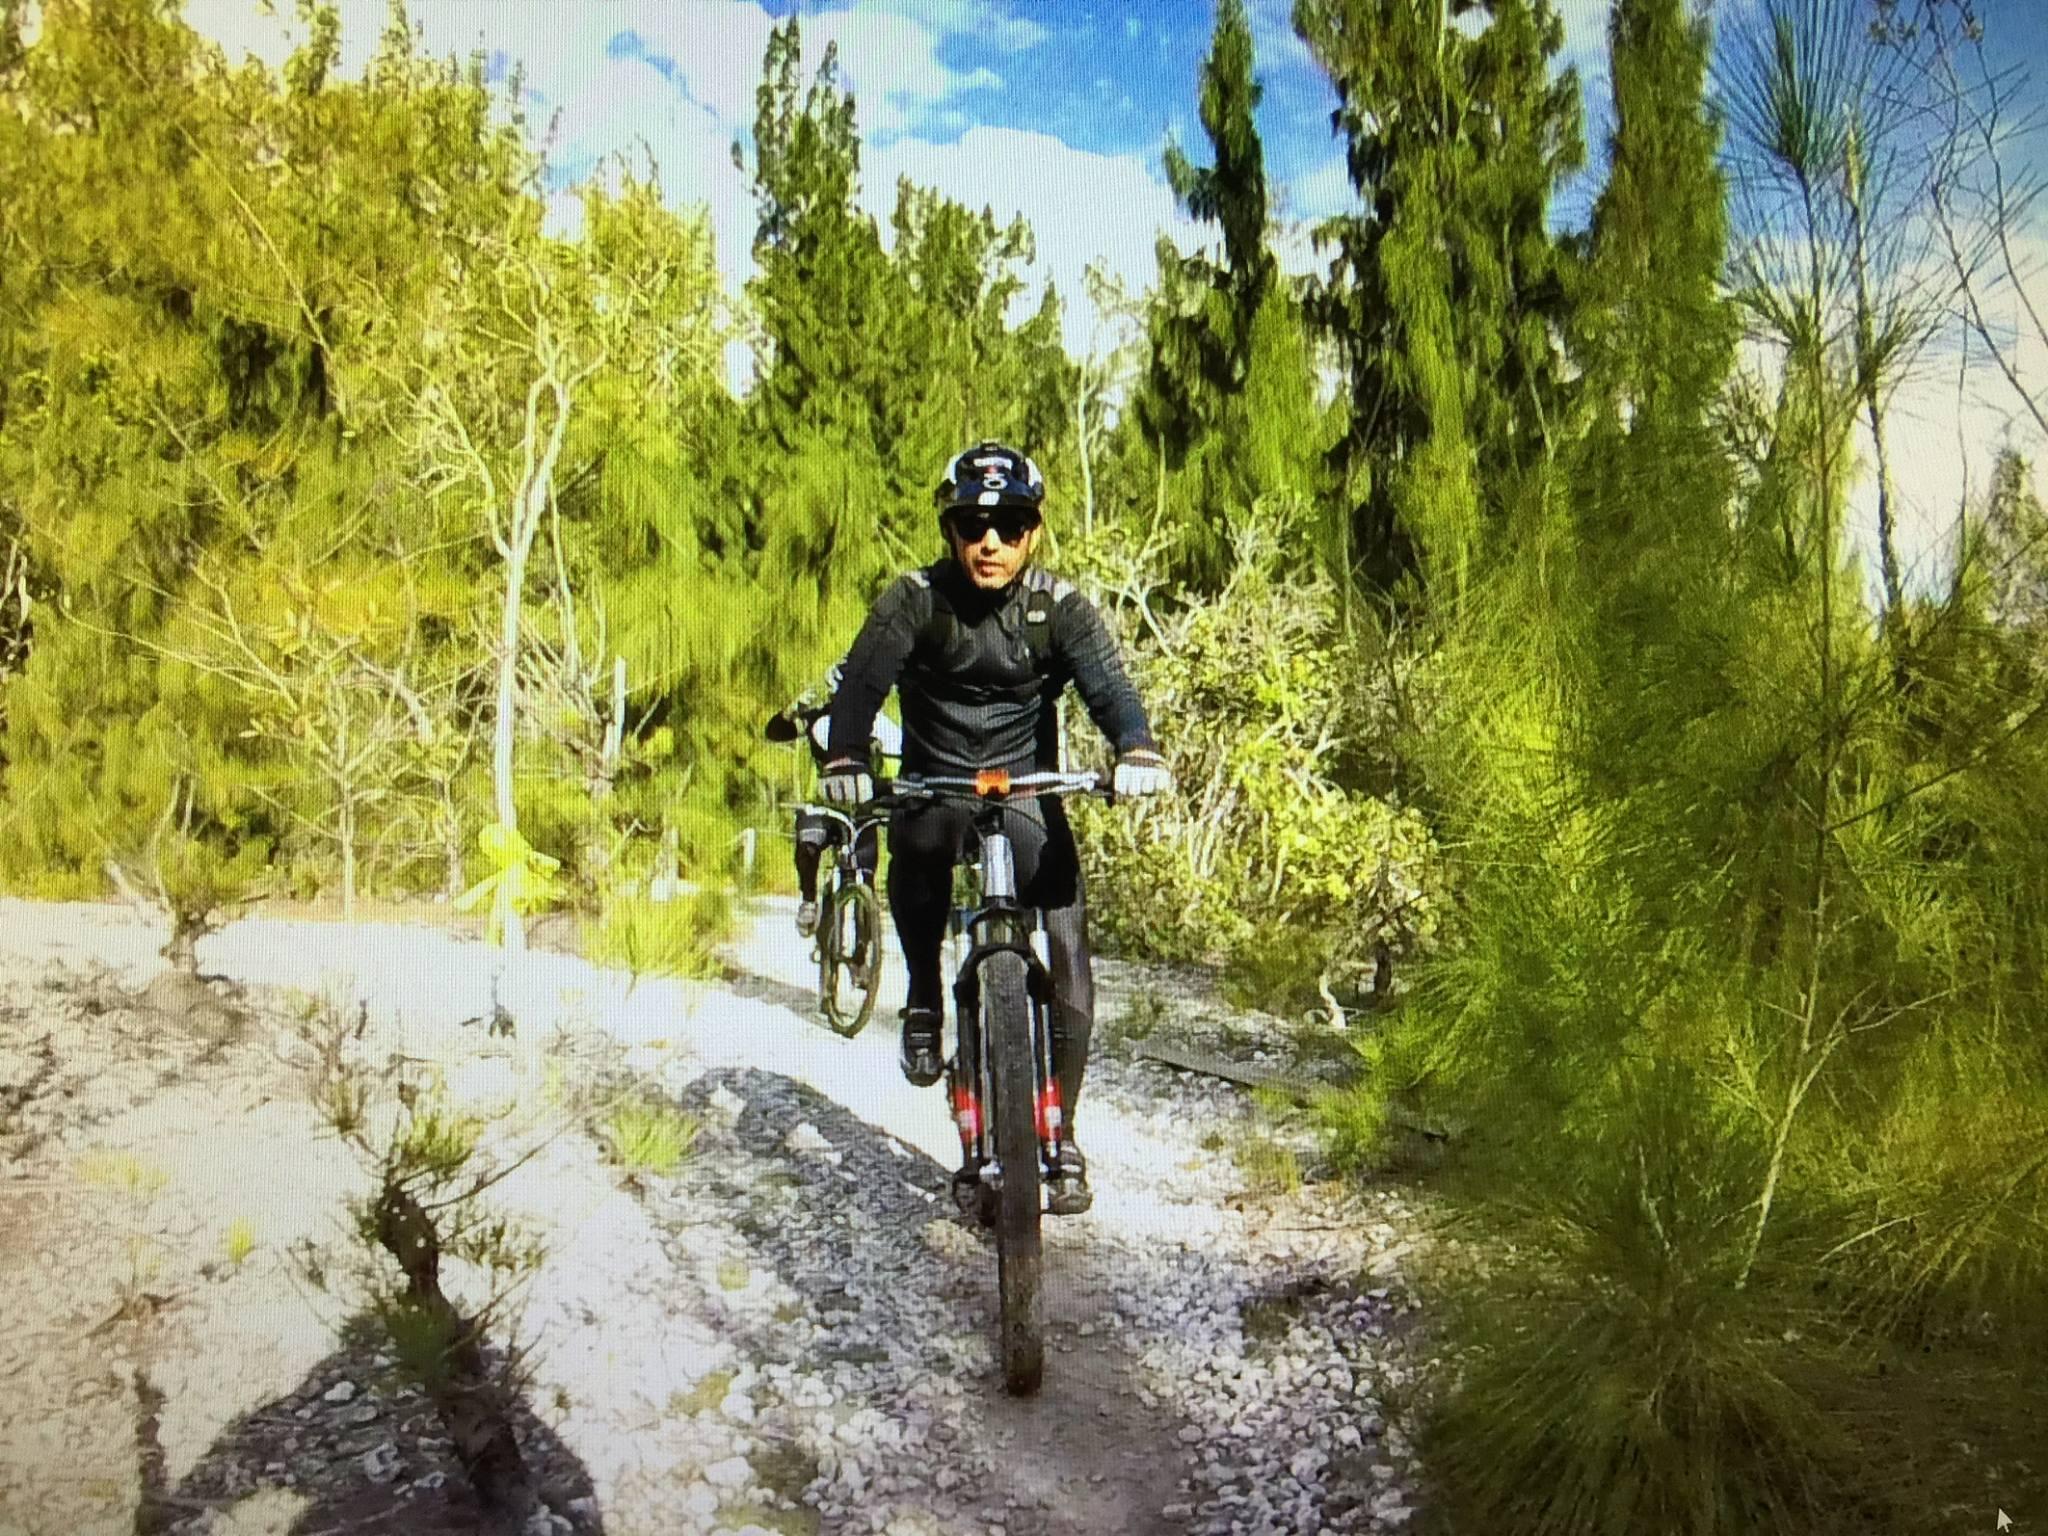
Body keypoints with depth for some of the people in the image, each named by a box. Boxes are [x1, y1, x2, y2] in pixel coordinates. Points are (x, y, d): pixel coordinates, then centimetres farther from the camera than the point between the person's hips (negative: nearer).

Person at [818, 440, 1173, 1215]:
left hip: (1028, 791, 0)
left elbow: (1106, 682, -23)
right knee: (917, 845, -34)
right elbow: (862, 679, -24)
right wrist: (845, 757, -45)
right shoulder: (916, 598, -11)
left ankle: (1060, 1134, 5)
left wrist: (1137, 749, -45)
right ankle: (924, 997, -4)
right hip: (934, 785, 0)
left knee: (1067, 961, -12)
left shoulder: (1058, 605, -9)